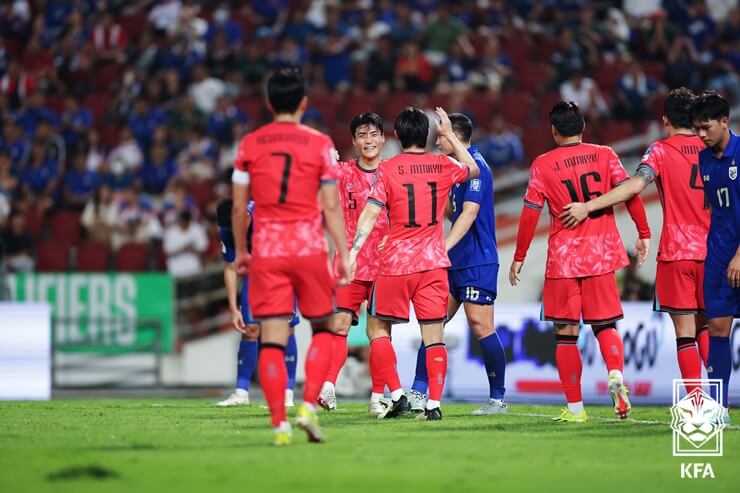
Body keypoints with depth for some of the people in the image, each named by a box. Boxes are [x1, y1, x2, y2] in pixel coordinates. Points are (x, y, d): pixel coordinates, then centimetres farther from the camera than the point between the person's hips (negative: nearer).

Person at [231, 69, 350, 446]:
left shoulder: (250, 145, 4)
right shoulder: (319, 144, -1)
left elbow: (239, 206, 6)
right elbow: (331, 206, -3)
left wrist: (240, 251, 18)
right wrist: (343, 254, 1)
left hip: (266, 251, 1)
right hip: (309, 248, -1)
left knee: (272, 341, 0)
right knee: (323, 328, 16)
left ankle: (279, 424, -7)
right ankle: (308, 406, 0)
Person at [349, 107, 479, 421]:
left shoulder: (387, 170, -4)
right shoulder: (443, 166, 5)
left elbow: (371, 212, -12)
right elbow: (473, 169, 27)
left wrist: (353, 251, -15)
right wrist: (449, 135, 32)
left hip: (395, 265, -2)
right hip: (433, 264, 2)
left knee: (380, 330, 11)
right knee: (433, 336, 2)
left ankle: (397, 395, 0)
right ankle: (434, 404, -5)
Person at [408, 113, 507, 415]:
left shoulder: (475, 166, -13)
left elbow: (469, 213, -23)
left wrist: (444, 246, -31)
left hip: (477, 262, -10)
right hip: (456, 263, 10)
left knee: (480, 325, -8)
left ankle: (497, 399, -1)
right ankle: (418, 393, 4)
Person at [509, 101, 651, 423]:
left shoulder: (543, 165, -1)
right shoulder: (605, 155, 3)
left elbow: (530, 214, -2)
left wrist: (519, 257, 6)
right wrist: (644, 234, 4)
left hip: (563, 258, -2)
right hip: (601, 255, 2)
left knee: (566, 334, 5)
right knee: (605, 325, 11)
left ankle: (575, 408, 3)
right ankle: (616, 375, -18)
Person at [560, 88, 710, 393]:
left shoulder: (661, 151, -4)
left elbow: (635, 185, -19)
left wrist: (587, 206, -19)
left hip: (676, 253, -4)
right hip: (710, 251, 4)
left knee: (685, 331, -2)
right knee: (705, 328, 16)